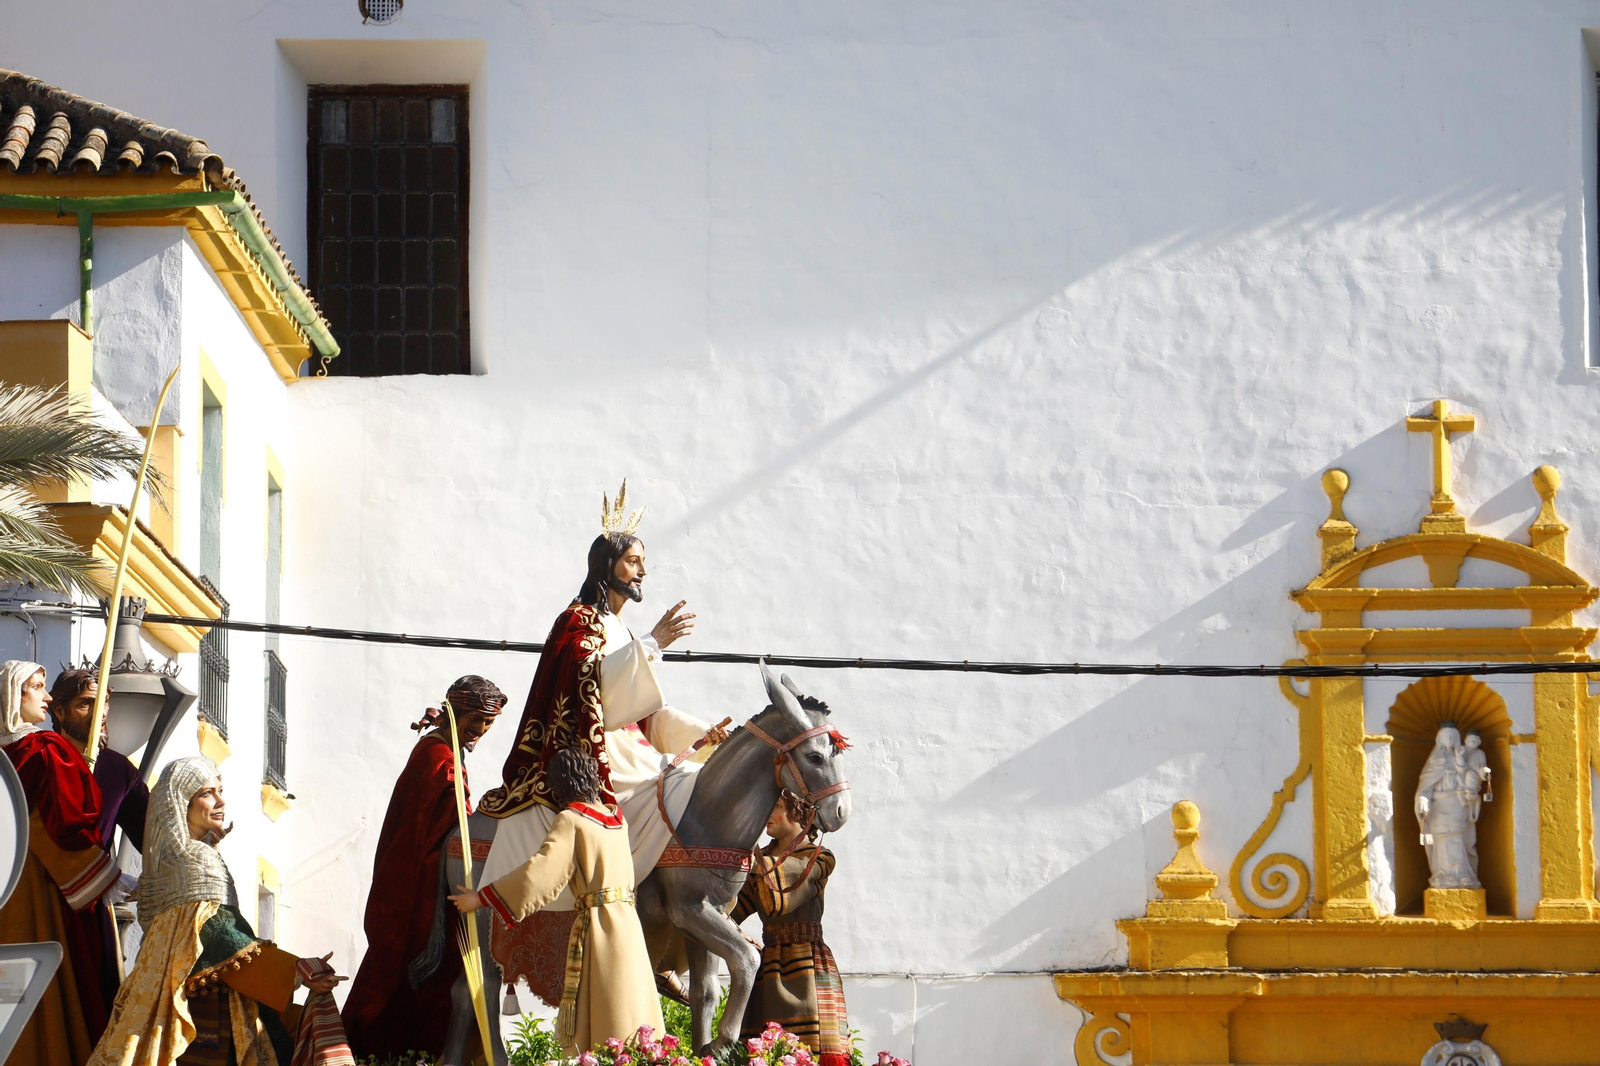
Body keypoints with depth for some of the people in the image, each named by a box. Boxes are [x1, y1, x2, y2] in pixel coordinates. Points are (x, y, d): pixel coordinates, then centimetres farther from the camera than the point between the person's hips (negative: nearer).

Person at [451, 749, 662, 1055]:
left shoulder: (570, 821, -7)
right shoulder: (616, 817, 13)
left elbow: (540, 872, -17)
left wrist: (481, 898, -12)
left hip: (595, 924, -6)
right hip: (628, 923, 6)